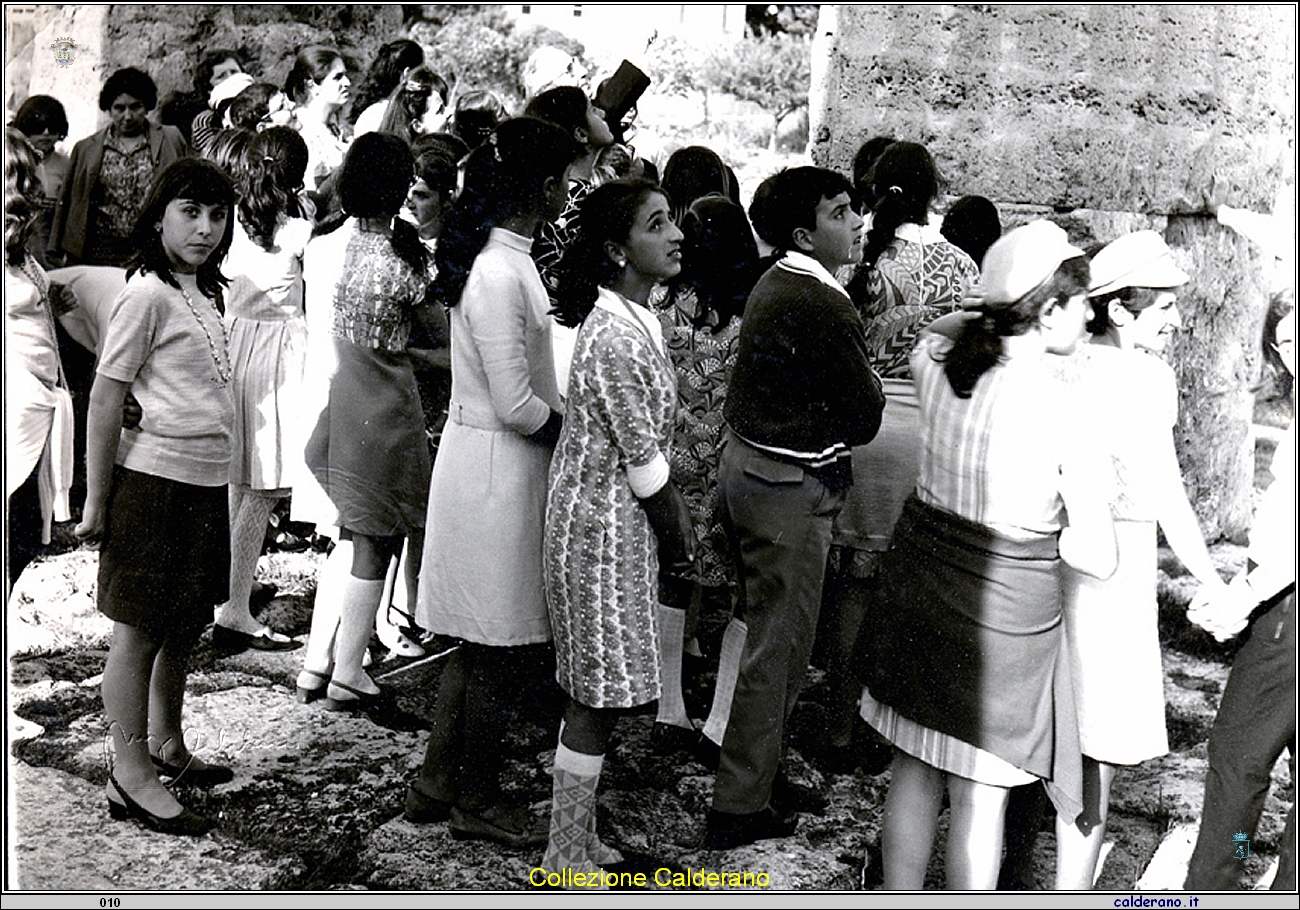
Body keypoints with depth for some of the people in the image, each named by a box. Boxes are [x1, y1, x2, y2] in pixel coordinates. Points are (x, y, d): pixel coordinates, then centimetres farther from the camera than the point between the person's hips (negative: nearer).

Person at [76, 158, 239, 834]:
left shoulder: (203, 295, 13)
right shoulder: (147, 295, -12)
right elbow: (104, 401, -12)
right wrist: (96, 502, -12)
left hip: (206, 483, 8)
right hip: (155, 480, -8)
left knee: (184, 626, 18)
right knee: (139, 632, 2)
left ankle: (166, 745, 34)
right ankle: (131, 776, 11)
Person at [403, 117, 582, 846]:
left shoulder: (506, 258, 10)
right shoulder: (499, 274, -22)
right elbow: (515, 405, -22)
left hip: (503, 463, 10)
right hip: (496, 467, -10)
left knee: (486, 641, 19)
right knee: (506, 647, 4)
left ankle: (439, 781, 32)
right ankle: (477, 799, 21)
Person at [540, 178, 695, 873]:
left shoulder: (631, 318, 9)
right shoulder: (618, 339, -23)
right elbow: (645, 467, -19)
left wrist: (676, 518, 11)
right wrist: (679, 541, -6)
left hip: (614, 521, 10)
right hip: (605, 529, -10)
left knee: (596, 695, 18)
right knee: (597, 699, 2)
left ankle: (575, 839, 32)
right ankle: (567, 858, 18)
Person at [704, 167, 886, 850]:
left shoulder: (773, 286, 9)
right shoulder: (821, 306, -21)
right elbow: (863, 417, -17)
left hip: (743, 466, 10)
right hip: (791, 491, -10)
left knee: (764, 633, 20)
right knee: (779, 646, 1)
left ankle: (758, 773, 34)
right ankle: (740, 807, 11)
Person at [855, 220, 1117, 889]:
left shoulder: (936, 366, -7)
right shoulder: (1063, 409, -20)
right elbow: (1099, 557, -14)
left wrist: (990, 308, 12)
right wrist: (1037, 529, 3)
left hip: (916, 590, 6)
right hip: (1006, 614, -5)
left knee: (914, 770, 20)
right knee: (981, 793, 11)